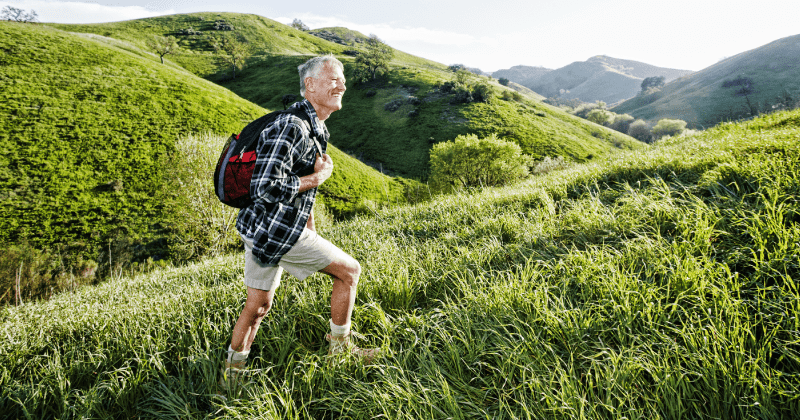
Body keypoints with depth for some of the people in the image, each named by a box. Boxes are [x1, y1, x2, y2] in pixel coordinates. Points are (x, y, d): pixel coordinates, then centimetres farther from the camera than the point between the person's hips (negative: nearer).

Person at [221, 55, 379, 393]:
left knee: (258, 305, 19)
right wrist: (317, 178, -17)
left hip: (263, 231, 10)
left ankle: (232, 373, 35)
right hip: (276, 231, -10)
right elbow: (265, 188, -28)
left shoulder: (314, 127, 12)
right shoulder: (291, 126, -21)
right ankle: (339, 347, 20)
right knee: (349, 270, 2)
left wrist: (310, 232, 20)